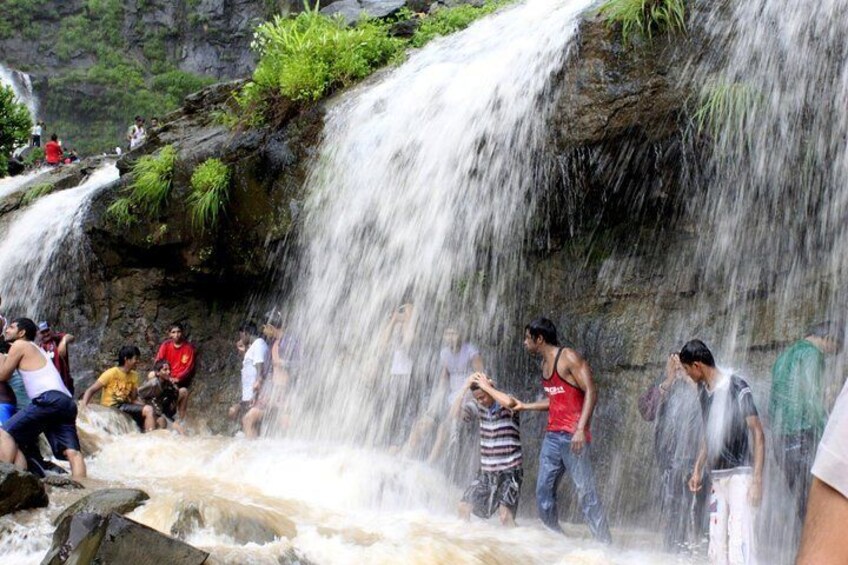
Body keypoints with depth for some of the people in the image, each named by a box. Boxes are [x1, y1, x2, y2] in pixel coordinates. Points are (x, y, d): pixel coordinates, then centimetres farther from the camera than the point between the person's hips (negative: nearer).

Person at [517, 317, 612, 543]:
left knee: (585, 491, -9)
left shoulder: (568, 358, -8)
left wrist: (581, 429, -23)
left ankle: (604, 543, -5)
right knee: (544, 492, 6)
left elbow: (591, 392, -15)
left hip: (572, 436, -8)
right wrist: (525, 406, 26)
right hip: (552, 435, 9)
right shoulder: (545, 363, 16)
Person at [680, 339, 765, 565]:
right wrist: (697, 470, 18)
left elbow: (758, 434, -12)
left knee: (739, 544, -15)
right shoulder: (703, 390, 10)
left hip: (739, 475, -7)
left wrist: (757, 480, -17)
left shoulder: (737, 388, -11)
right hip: (717, 477, 8)